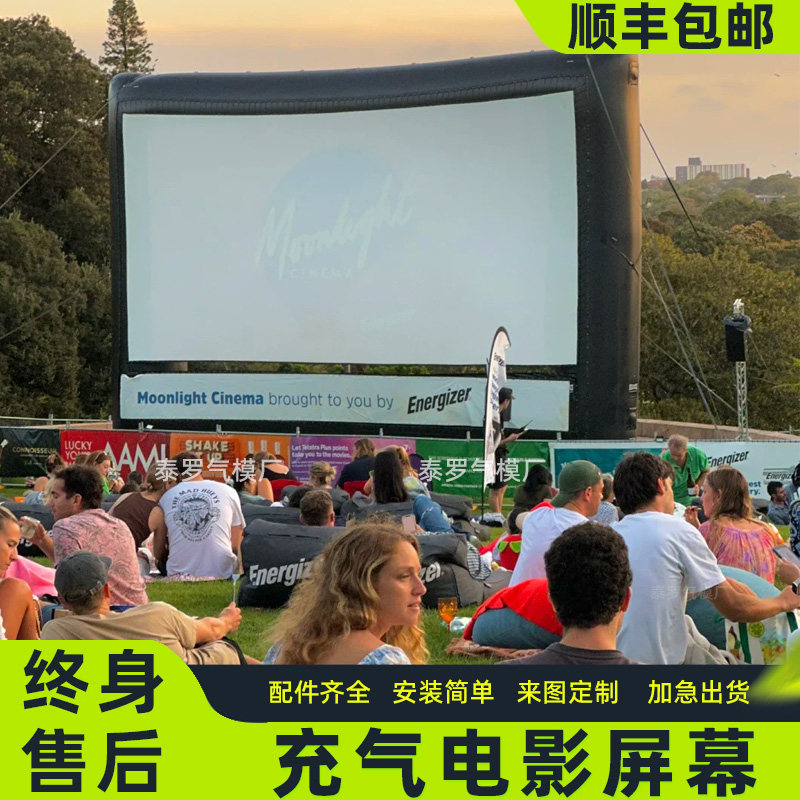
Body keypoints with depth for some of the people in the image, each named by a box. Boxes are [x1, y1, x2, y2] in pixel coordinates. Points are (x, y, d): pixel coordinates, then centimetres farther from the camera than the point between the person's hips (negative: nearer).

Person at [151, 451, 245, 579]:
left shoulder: (166, 497, 10)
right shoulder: (229, 492, 8)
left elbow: (158, 554, 13)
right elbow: (236, 546, 10)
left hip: (179, 574, 2)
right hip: (221, 573, -2)